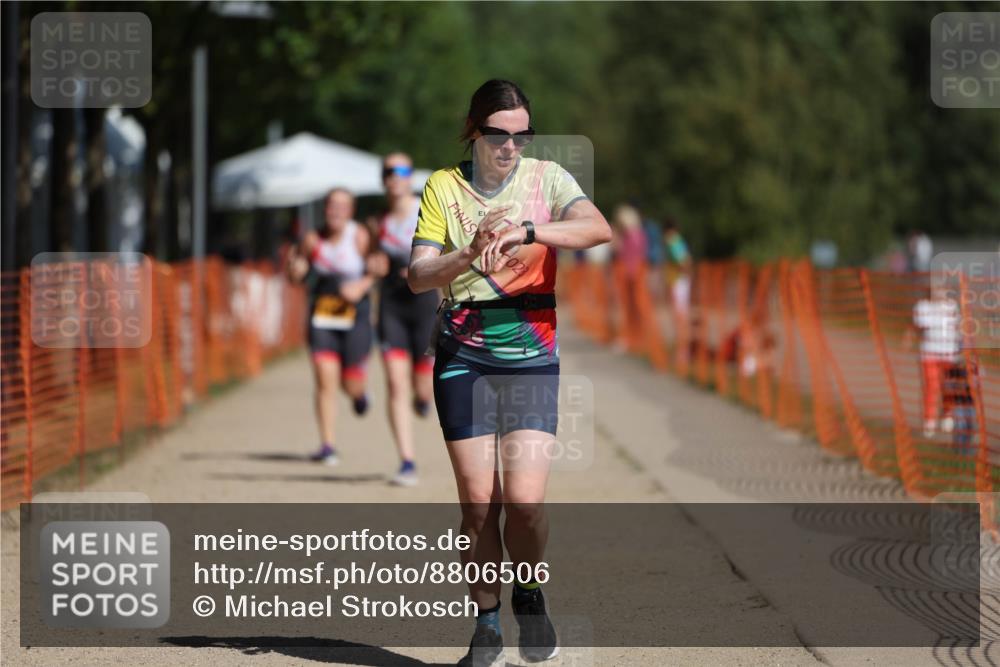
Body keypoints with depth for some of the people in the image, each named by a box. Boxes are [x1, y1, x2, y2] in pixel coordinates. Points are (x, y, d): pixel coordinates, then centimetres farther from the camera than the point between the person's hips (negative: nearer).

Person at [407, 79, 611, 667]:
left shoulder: (546, 178, 1)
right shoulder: (443, 187, 3)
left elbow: (599, 229, -17)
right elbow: (418, 276, -2)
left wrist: (526, 231, -29)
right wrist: (471, 253, -21)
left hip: (532, 354, -1)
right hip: (463, 355, 1)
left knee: (524, 498, -12)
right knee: (478, 501, -2)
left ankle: (530, 596, 15)